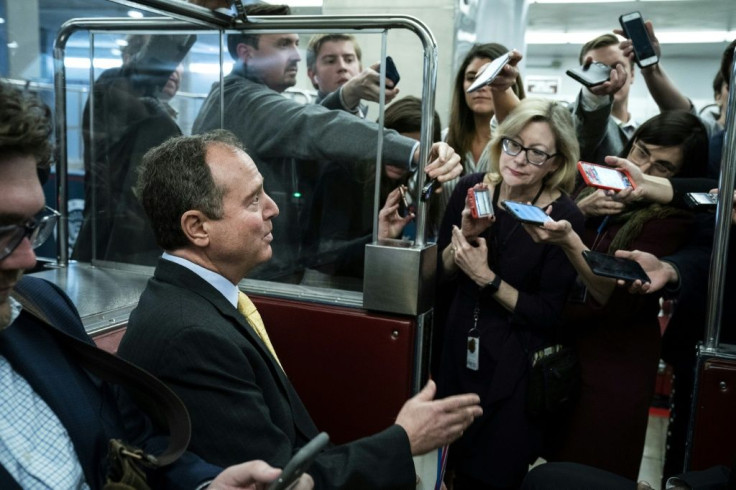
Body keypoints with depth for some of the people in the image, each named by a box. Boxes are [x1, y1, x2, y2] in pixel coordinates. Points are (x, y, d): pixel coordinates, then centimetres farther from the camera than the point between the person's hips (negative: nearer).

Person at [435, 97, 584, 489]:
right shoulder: (471, 189, -7)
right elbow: (438, 277, -1)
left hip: (515, 369, -3)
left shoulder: (565, 218, -17)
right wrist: (465, 236, -19)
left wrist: (486, 278, -22)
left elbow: (549, 314, -14)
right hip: (457, 352, 4)